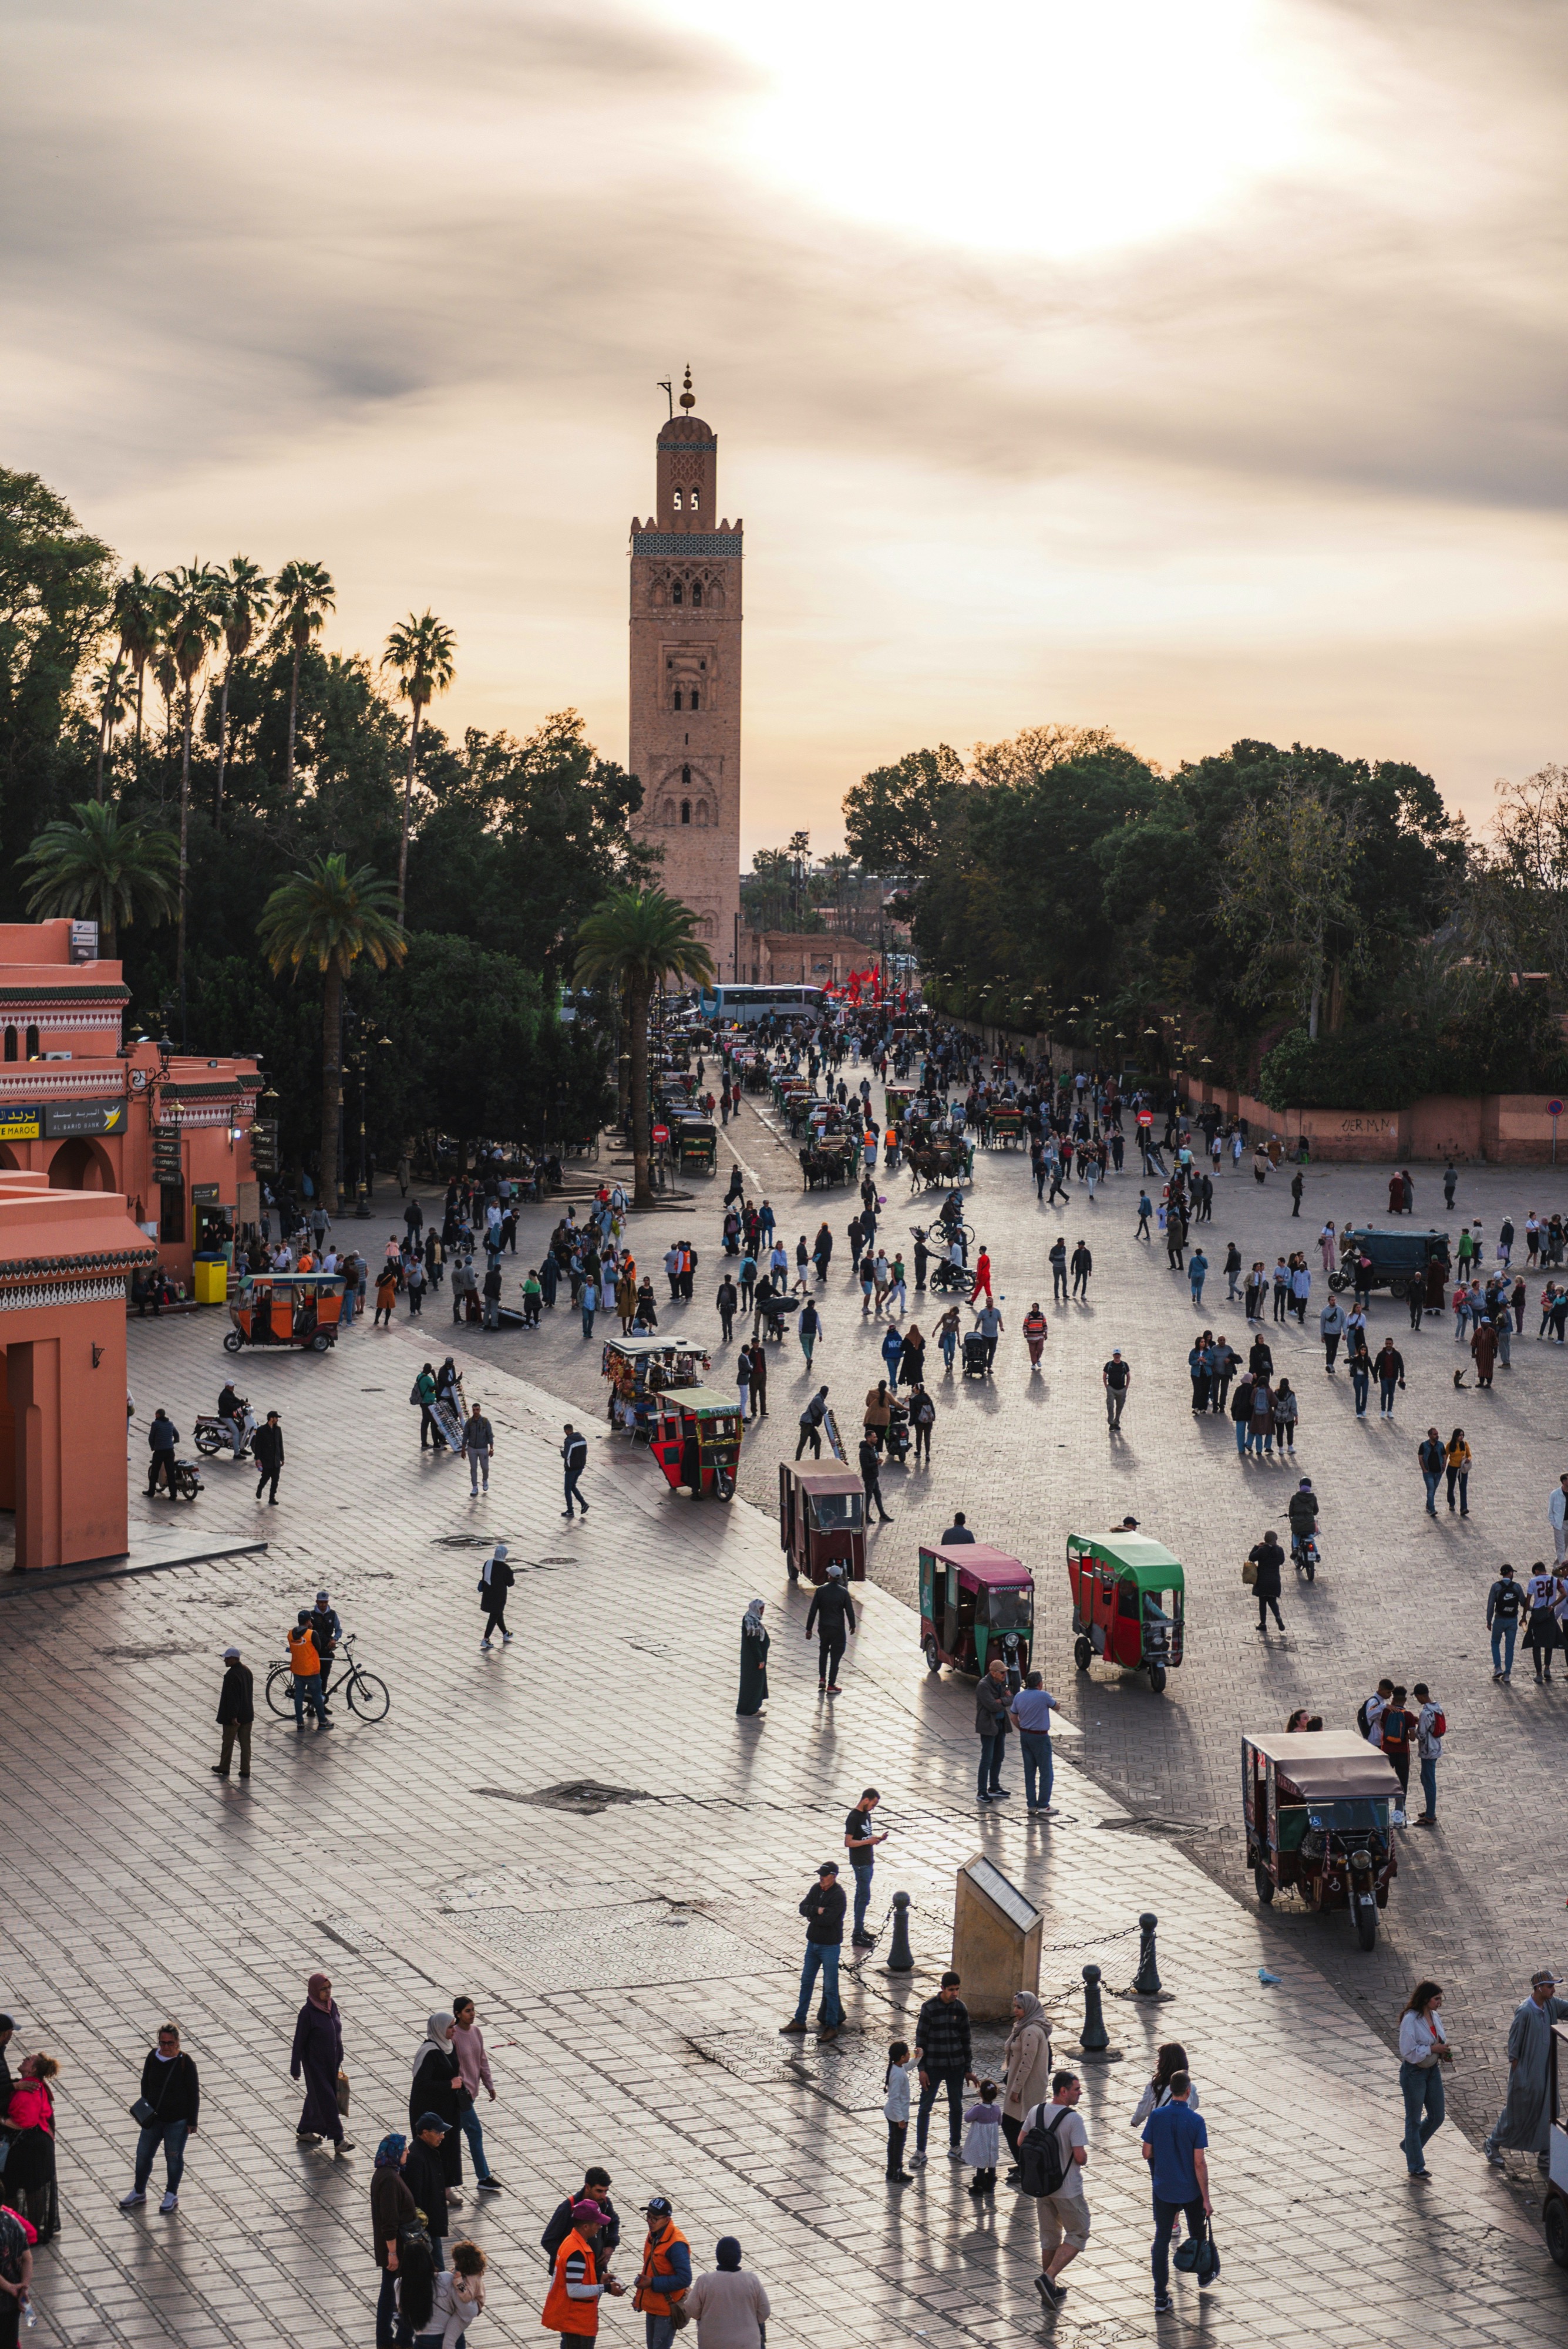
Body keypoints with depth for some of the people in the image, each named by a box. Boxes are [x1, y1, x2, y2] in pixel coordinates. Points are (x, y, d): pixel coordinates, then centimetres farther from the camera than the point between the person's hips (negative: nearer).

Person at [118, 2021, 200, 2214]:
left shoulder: (185, 2063, -17)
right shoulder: (153, 2058, -5)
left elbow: (194, 2094, -11)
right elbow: (145, 2084, 8)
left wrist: (192, 2121, -10)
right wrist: (144, 2110, 4)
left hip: (177, 2121, -4)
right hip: (153, 2118, 4)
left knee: (174, 2157, 11)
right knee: (143, 2154, 13)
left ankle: (172, 2196, 28)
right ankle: (139, 2192, 33)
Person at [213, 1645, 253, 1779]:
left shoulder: (232, 1675, -24)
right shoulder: (247, 1671, 4)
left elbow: (232, 1697, -24)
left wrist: (233, 1717, -21)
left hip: (232, 1717, -8)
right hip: (247, 1715, 8)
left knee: (228, 1743, 10)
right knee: (245, 1743, 11)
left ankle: (224, 1768, 24)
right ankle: (245, 1771, 15)